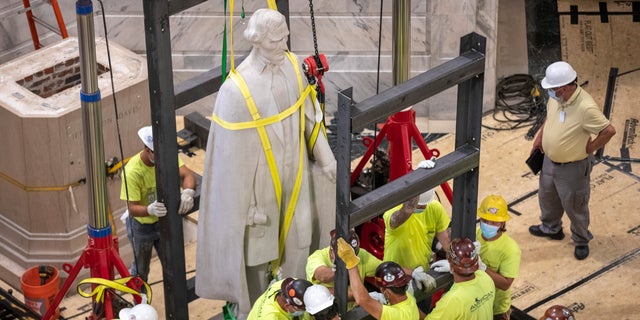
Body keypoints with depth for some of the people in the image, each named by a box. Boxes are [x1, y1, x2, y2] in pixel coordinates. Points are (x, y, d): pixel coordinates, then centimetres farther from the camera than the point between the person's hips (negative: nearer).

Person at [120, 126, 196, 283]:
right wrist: (150, 210, -55)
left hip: (164, 221, 3)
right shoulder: (132, 172, -33)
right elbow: (132, 208, -33)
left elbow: (187, 175, -33)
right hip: (141, 225, -3)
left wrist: (188, 192, -56)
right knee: (141, 268, 19)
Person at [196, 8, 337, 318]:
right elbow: (234, 153, -20)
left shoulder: (292, 65, -9)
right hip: (259, 179, -5)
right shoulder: (236, 89, -27)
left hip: (294, 172, 5)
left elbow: (309, 114, 6)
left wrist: (325, 156, 9)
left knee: (297, 245, 18)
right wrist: (247, 203, -16)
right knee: (257, 247, 13)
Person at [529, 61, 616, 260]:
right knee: (547, 197, 28)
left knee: (575, 206, 13)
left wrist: (590, 148, -17)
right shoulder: (556, 97, -12)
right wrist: (540, 137, 10)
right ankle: (551, 228, 54)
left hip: (573, 167, -7)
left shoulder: (586, 108, -35)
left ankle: (581, 240, 37)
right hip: (550, 160, 7)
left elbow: (609, 130, -28)